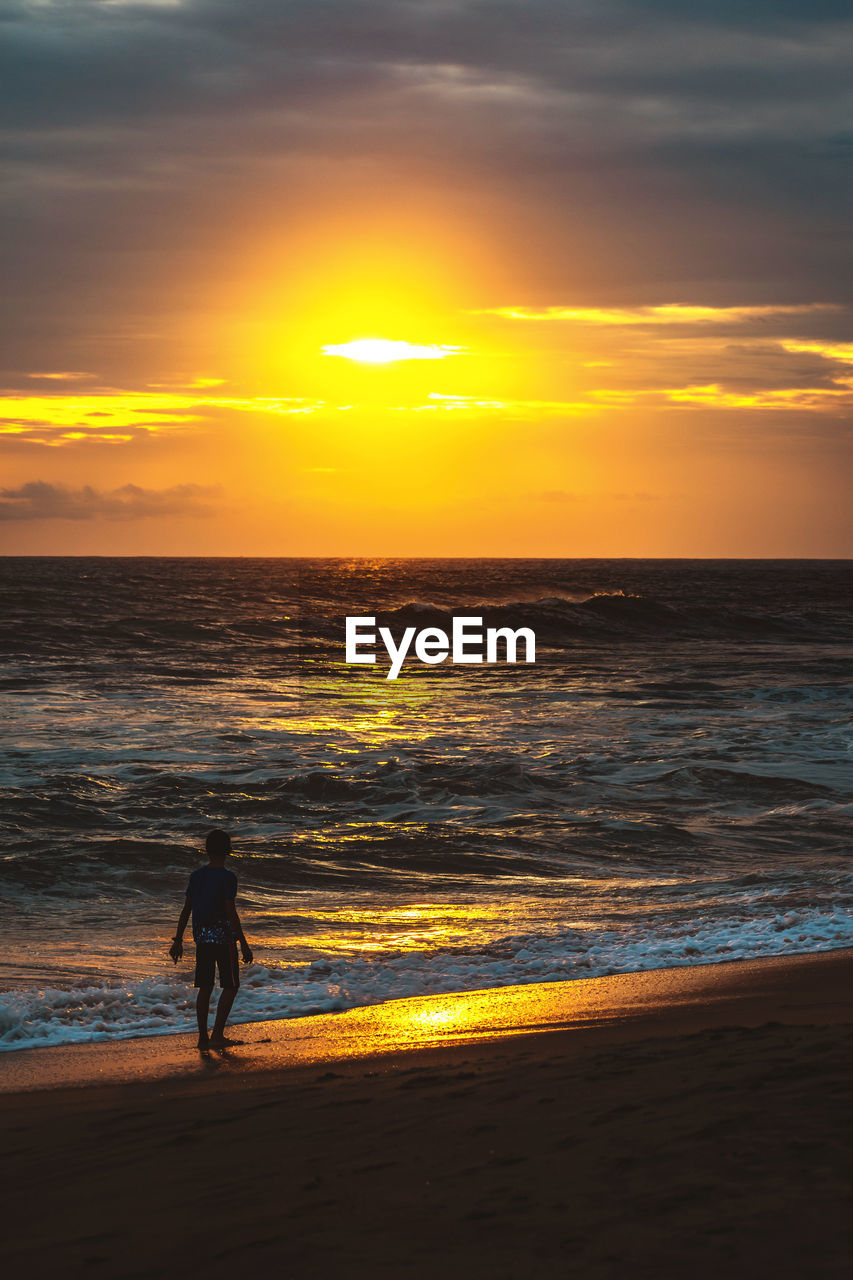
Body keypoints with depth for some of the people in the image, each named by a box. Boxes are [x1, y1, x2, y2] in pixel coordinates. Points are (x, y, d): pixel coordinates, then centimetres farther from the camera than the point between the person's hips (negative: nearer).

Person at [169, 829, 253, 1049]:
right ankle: (217, 1035, -4)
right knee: (230, 986, 3)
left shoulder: (196, 876, 6)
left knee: (205, 987, 10)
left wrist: (178, 940, 15)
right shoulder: (227, 878, -12)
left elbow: (186, 910, 8)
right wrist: (244, 944, -12)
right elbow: (231, 913, -16)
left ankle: (203, 1037, 10)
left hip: (201, 937, 6)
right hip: (223, 936, -6)